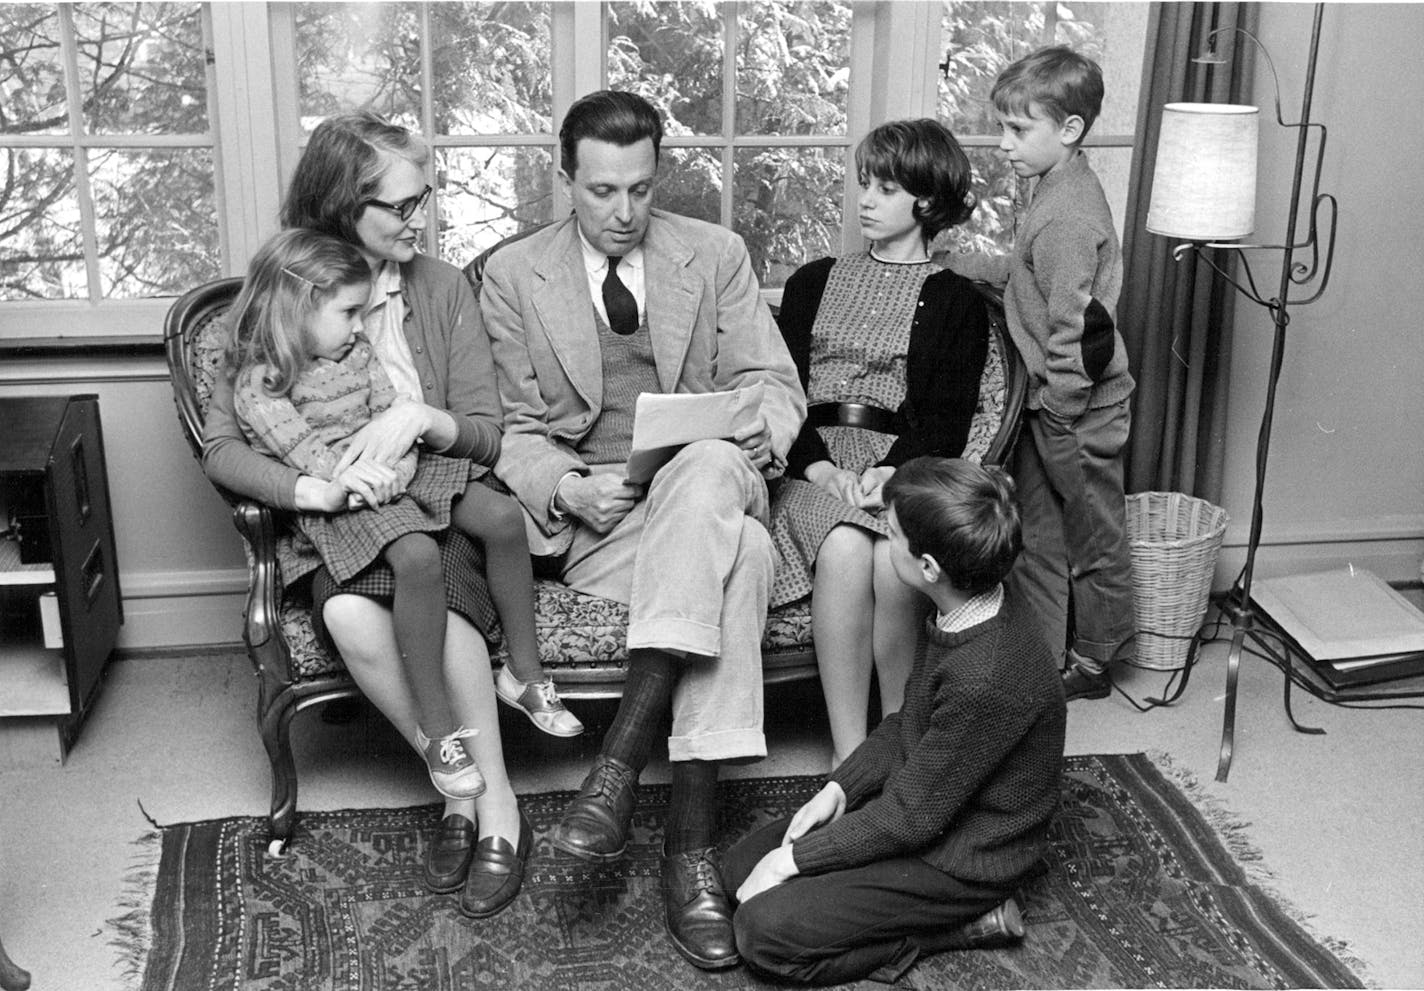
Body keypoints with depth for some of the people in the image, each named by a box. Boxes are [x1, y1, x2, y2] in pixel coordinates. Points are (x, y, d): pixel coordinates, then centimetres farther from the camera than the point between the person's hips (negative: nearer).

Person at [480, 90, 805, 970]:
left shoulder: (716, 254, 11)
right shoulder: (513, 274, 7)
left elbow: (773, 383, 9)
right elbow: (514, 429, 5)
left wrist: (763, 430, -16)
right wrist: (570, 488, -16)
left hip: (711, 485, 2)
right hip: (589, 517, -2)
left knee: (709, 466, -39)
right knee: (740, 558, -36)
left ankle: (622, 755, -38)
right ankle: (692, 838, -34)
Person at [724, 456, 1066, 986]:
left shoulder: (985, 679, -35)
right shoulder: (968, 610, -6)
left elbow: (911, 815, -25)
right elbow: (906, 724, 9)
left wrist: (793, 859, -15)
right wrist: (838, 790, -1)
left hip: (963, 860, -9)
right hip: (924, 803, 9)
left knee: (763, 928, -15)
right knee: (744, 863, 6)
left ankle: (959, 922, -3)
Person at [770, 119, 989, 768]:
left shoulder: (956, 302, 14)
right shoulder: (812, 284, 22)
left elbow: (946, 421, 3)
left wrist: (891, 472, -17)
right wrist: (820, 468, -9)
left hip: (906, 466, -1)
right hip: (815, 464, 1)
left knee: (895, 561, -34)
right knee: (843, 551, -33)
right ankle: (850, 757, -28)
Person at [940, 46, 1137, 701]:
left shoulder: (1065, 216, -24)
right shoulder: (1063, 190, 7)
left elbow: (1070, 328, -25)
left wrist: (1059, 415, -20)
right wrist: (961, 265, 11)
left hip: (1076, 411, -9)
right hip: (1049, 401, 9)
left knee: (1092, 536, 10)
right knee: (1035, 532, 15)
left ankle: (1095, 659, 27)